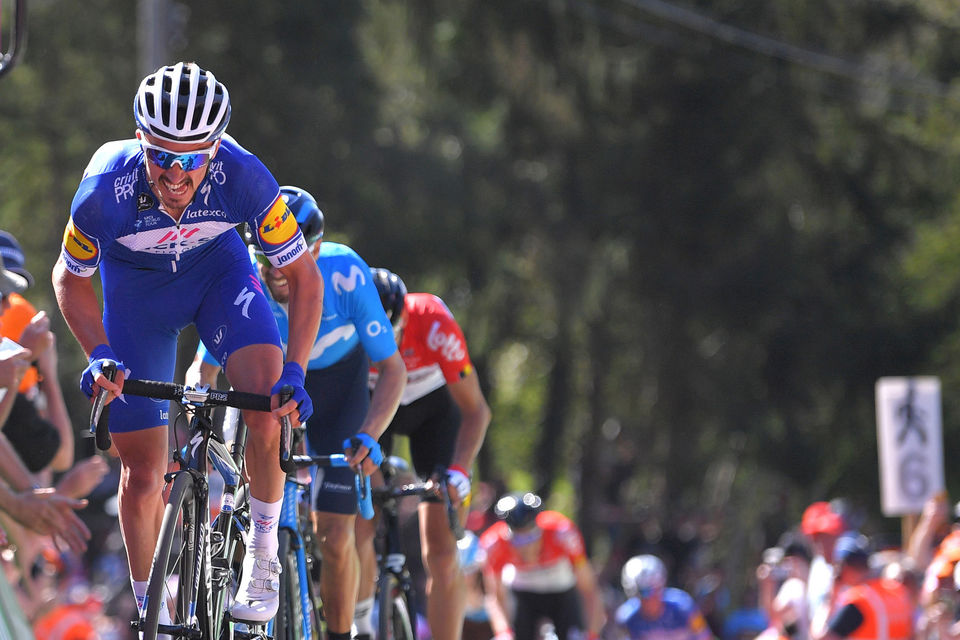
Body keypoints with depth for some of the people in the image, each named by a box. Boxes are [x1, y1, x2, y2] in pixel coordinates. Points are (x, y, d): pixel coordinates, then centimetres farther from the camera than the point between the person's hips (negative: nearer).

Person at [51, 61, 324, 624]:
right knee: (143, 474, -1)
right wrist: (100, 356, -27)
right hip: (135, 282, 0)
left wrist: (295, 371, -31)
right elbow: (70, 278, -13)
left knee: (269, 404, -26)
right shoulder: (107, 189, -35)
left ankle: (263, 555, -4)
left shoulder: (242, 176, -34)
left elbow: (303, 276, -21)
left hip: (218, 268, 0)